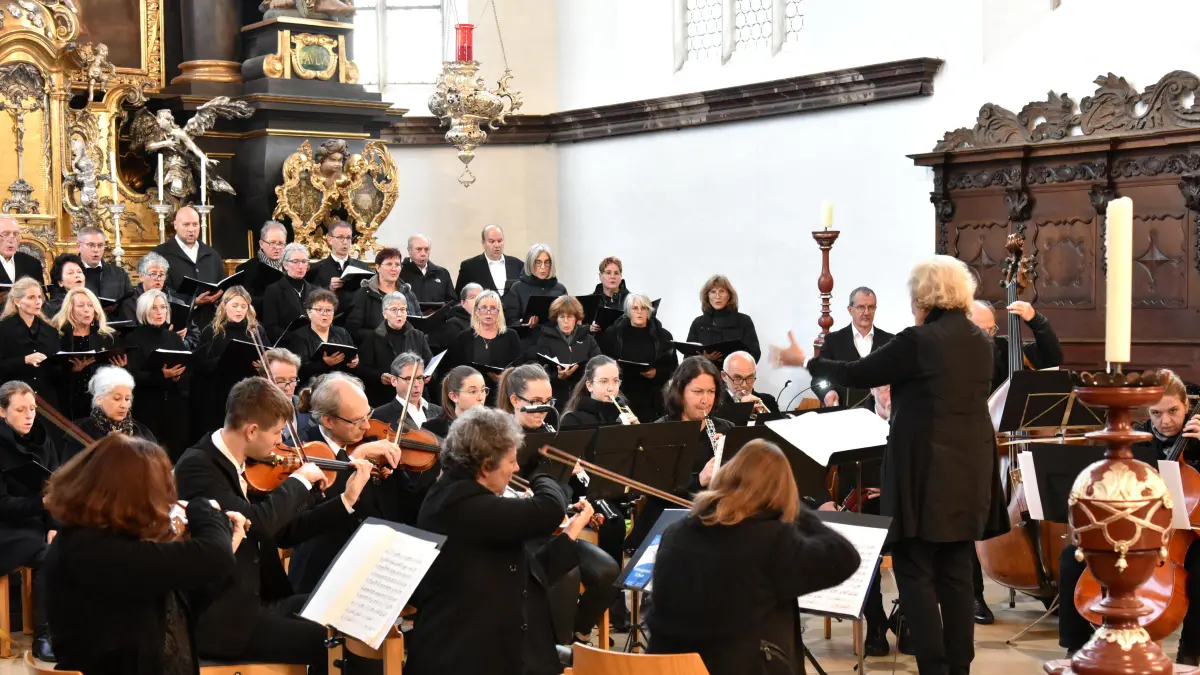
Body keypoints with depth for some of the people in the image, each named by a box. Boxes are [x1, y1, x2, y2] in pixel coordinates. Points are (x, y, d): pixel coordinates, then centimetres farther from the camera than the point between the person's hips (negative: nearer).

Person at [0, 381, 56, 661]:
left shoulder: (43, 440, 7)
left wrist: (54, 525, -15)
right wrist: (42, 503, -28)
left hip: (39, 521, 5)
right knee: (48, 556, -30)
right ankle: (42, 637, -22)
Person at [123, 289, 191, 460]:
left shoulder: (174, 337, 14)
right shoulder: (134, 338, 1)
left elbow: (189, 370, 7)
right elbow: (133, 375, -10)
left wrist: (177, 376, -15)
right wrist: (161, 376, -24)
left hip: (175, 405, 3)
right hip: (148, 407, -3)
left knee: (177, 453, -1)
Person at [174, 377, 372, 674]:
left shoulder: (243, 464, 8)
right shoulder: (197, 466, -18)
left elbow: (283, 532, 15)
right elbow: (257, 522, -31)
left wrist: (347, 499, 10)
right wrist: (299, 480, -15)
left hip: (255, 601, 9)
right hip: (219, 618, -9)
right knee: (327, 642, -17)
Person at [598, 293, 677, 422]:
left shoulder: (663, 336, 8)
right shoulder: (612, 334, 6)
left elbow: (673, 367, 8)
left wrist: (656, 373, -9)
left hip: (652, 399, 1)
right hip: (621, 397, -1)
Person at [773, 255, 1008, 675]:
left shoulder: (919, 341, -15)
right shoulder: (980, 343, 9)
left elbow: (858, 374, -9)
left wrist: (806, 362, 5)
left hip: (927, 470, -8)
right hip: (969, 470, 8)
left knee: (915, 572, -1)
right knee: (956, 572, 12)